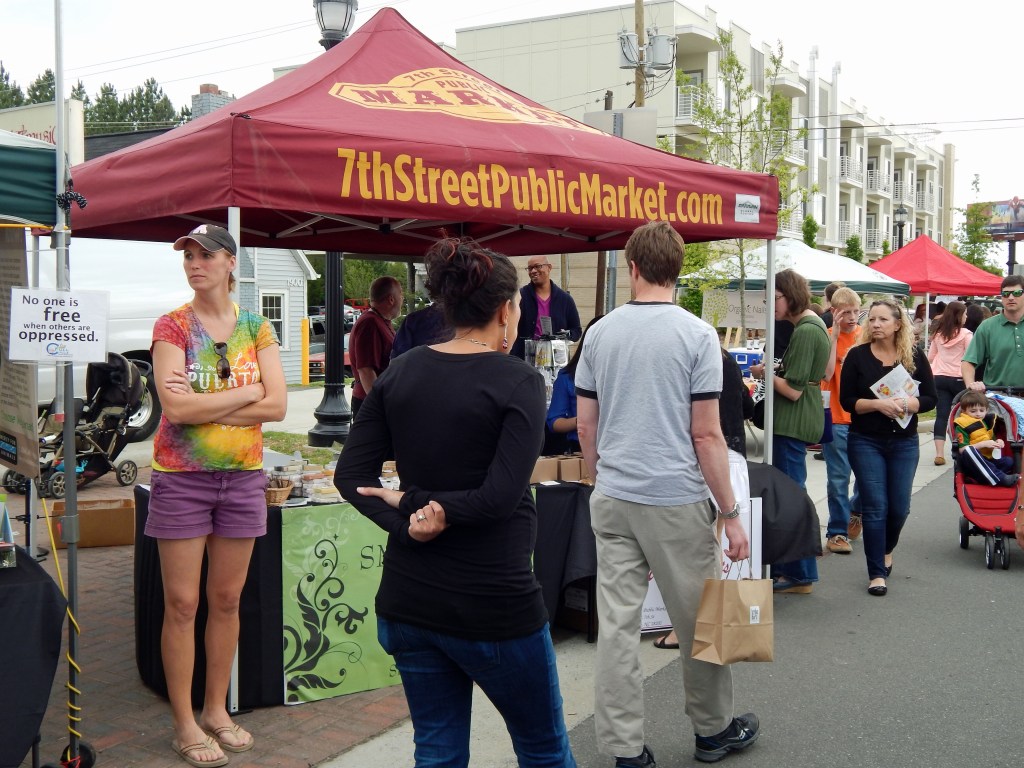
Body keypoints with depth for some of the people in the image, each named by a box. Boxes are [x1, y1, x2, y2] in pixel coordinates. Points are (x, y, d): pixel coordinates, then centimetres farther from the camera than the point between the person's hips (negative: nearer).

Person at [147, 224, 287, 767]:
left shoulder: (256, 328, 5)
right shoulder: (172, 326, -4)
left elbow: (277, 405, -6)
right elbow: (176, 406, -17)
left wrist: (203, 407, -13)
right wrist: (246, 392, -11)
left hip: (242, 478, 3)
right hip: (182, 478, -3)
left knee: (227, 600, 11)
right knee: (182, 604, 2)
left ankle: (216, 709, 26)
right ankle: (184, 723, 14)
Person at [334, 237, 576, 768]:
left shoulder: (401, 372, 3)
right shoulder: (518, 382, -13)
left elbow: (351, 474, 0)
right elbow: (501, 497, -22)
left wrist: (406, 524, -12)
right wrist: (417, 502, -11)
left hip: (408, 601, 6)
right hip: (491, 605, -5)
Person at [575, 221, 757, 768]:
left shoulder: (600, 333, 4)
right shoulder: (696, 334, -8)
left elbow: (585, 426, 8)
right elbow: (706, 435, -11)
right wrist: (730, 513, -4)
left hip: (611, 498, 4)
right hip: (676, 500, -3)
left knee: (617, 623, 6)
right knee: (699, 621, 12)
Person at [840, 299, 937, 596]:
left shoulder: (914, 356, 1)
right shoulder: (857, 355, -3)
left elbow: (930, 398, 1)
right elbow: (847, 400, -6)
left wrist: (907, 403, -19)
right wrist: (878, 404, -21)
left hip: (904, 442, 2)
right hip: (866, 441, -2)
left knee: (899, 507, 7)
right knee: (875, 506, -4)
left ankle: (886, 550, 38)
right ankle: (877, 573, 6)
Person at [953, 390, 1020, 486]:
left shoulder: (988, 422, 17)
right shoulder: (962, 426, -2)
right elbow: (962, 450, -13)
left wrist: (998, 443, 1)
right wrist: (983, 444, -18)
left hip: (989, 461, 6)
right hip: (972, 464, -5)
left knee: (1009, 461, -19)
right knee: (969, 451, -37)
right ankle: (1001, 478, -43)